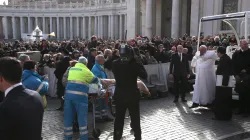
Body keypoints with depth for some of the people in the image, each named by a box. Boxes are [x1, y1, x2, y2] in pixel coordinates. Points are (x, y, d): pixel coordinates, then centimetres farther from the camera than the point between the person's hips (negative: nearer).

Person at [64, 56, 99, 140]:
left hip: (68, 93, 5)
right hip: (80, 95, -4)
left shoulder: (71, 69, 19)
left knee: (68, 118, 10)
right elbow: (95, 80, 15)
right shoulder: (86, 71, 5)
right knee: (82, 119, 3)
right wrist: (97, 82, 40)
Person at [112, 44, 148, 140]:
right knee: (135, 119, 12)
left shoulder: (115, 64, -8)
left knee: (118, 119, 15)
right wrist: (139, 63, -4)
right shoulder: (134, 64, -17)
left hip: (119, 95, 3)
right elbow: (144, 76, -9)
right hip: (132, 95, -3)